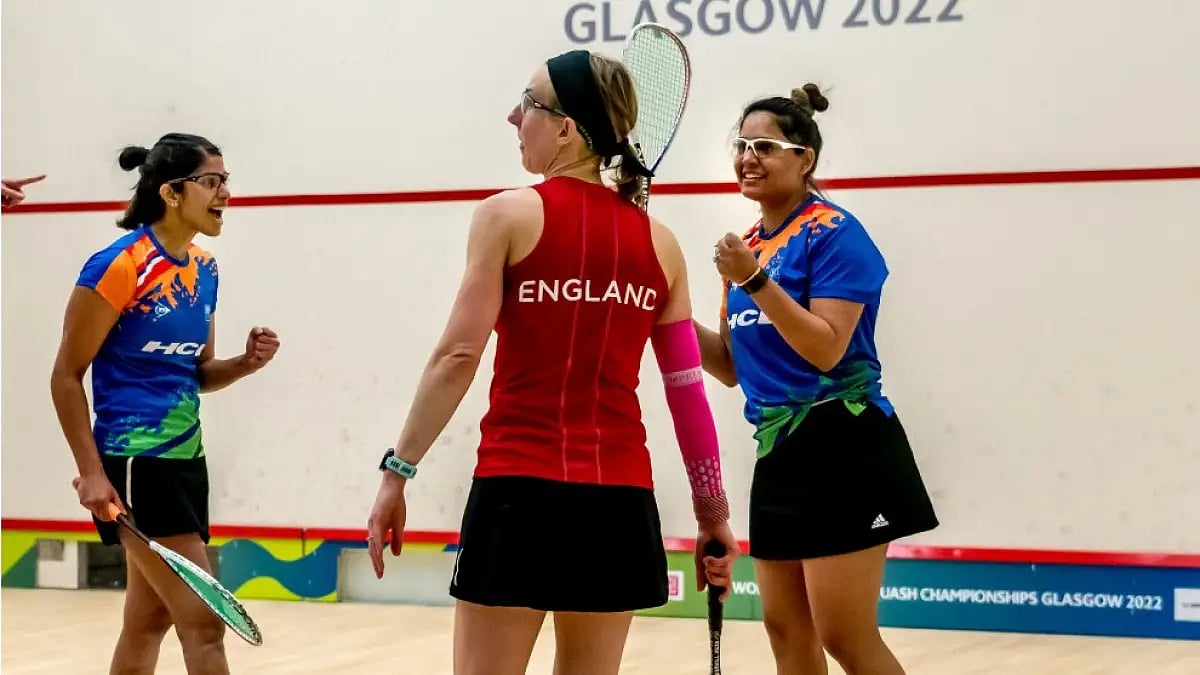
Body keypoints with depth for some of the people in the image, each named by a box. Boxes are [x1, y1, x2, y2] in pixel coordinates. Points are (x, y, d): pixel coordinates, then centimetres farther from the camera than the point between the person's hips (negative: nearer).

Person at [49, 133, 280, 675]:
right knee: (205, 623, -11)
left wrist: (247, 363, -2)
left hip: (185, 459, 9)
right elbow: (66, 376, -11)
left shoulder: (204, 269, 10)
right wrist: (91, 473, -17)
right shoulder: (119, 265, -14)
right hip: (135, 462, -9)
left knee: (148, 622, 14)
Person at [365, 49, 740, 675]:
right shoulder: (658, 242, 9)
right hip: (619, 497, 4)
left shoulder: (509, 215, -3)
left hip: (520, 488, -4)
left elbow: (458, 357, -8)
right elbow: (688, 389, 8)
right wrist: (713, 514, 14)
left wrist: (397, 471, -4)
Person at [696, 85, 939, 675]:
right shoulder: (748, 247, 13)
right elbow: (731, 366, 16)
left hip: (841, 449, -8)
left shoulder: (834, 233, -10)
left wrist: (755, 281, -23)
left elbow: (826, 350, -19)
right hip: (779, 451, 8)